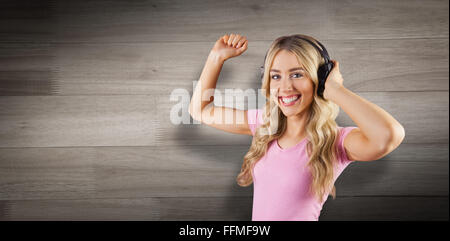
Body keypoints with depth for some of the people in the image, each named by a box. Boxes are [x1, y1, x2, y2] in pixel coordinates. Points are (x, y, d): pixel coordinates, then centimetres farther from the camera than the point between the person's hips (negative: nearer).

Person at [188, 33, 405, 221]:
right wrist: (217, 56, -1)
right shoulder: (263, 124, 0)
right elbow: (200, 110, 7)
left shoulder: (335, 142, -14)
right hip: (257, 215, 4)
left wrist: (333, 89, -23)